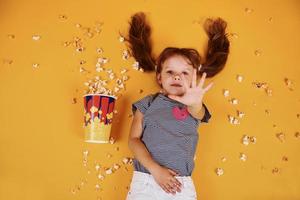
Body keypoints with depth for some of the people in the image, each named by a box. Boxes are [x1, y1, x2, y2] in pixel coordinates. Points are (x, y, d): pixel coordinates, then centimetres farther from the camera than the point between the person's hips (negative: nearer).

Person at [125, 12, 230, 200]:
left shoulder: (194, 108, 5)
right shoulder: (148, 103, 3)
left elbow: (197, 112, -19)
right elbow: (134, 139, -3)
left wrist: (195, 103, -42)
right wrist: (155, 169, -14)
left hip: (181, 185, 1)